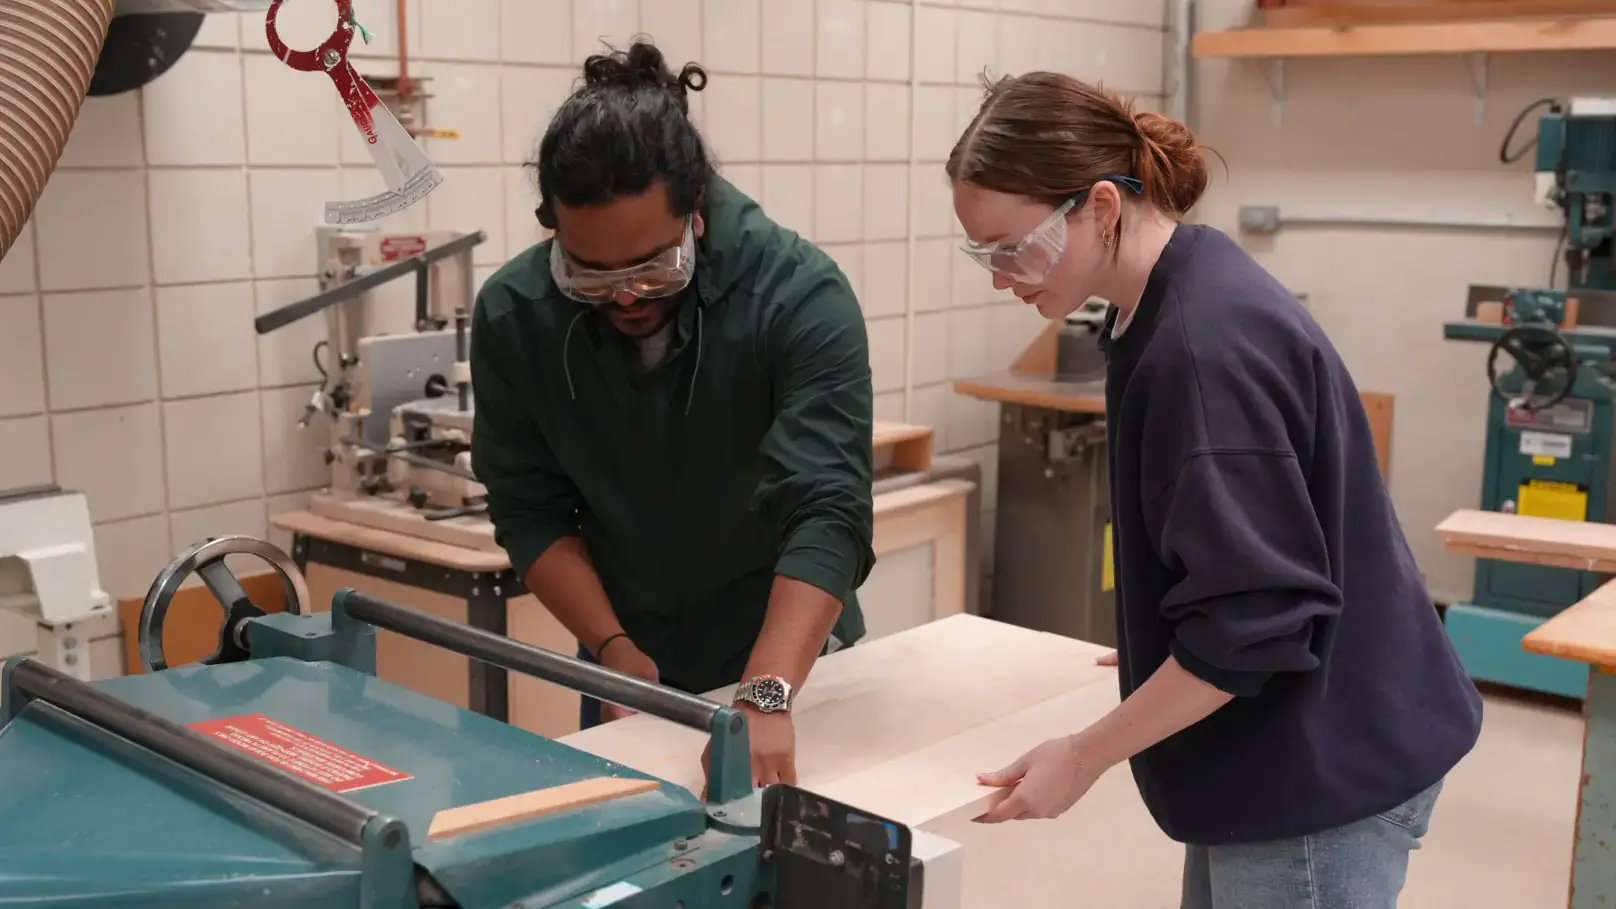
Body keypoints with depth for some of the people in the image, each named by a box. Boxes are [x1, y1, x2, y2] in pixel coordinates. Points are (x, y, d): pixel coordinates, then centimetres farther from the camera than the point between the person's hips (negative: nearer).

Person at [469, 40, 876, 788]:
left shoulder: (799, 296, -26)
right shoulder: (511, 315, -15)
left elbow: (827, 513, -34)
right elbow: (530, 511, -7)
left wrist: (766, 695, -45)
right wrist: (611, 647, -19)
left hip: (787, 656, -2)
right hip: (630, 662, 3)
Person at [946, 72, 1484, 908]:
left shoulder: (1207, 344, -26)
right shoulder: (1173, 305, 3)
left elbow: (1254, 617, -26)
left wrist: (1084, 756, -18)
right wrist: (1164, 654, 24)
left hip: (1321, 774, -9)